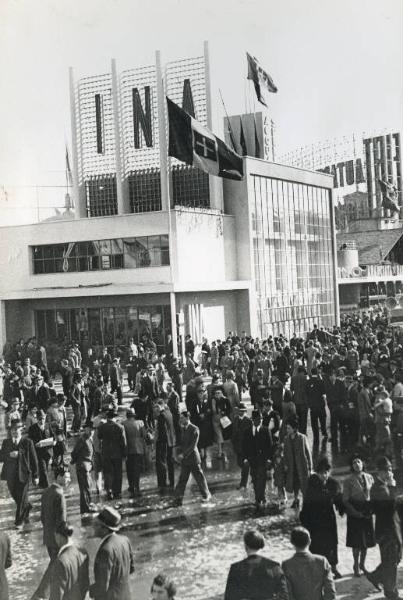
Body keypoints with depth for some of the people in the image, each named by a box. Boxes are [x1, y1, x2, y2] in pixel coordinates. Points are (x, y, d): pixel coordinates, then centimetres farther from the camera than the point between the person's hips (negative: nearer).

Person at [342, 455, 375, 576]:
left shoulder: (369, 477, 5)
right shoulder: (348, 480, -7)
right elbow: (345, 500, -7)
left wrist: (372, 509, -1)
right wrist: (355, 512, -16)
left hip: (367, 511, 4)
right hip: (354, 512, -4)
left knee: (366, 539, 9)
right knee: (357, 541, -1)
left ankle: (362, 564, 26)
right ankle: (356, 567, 13)